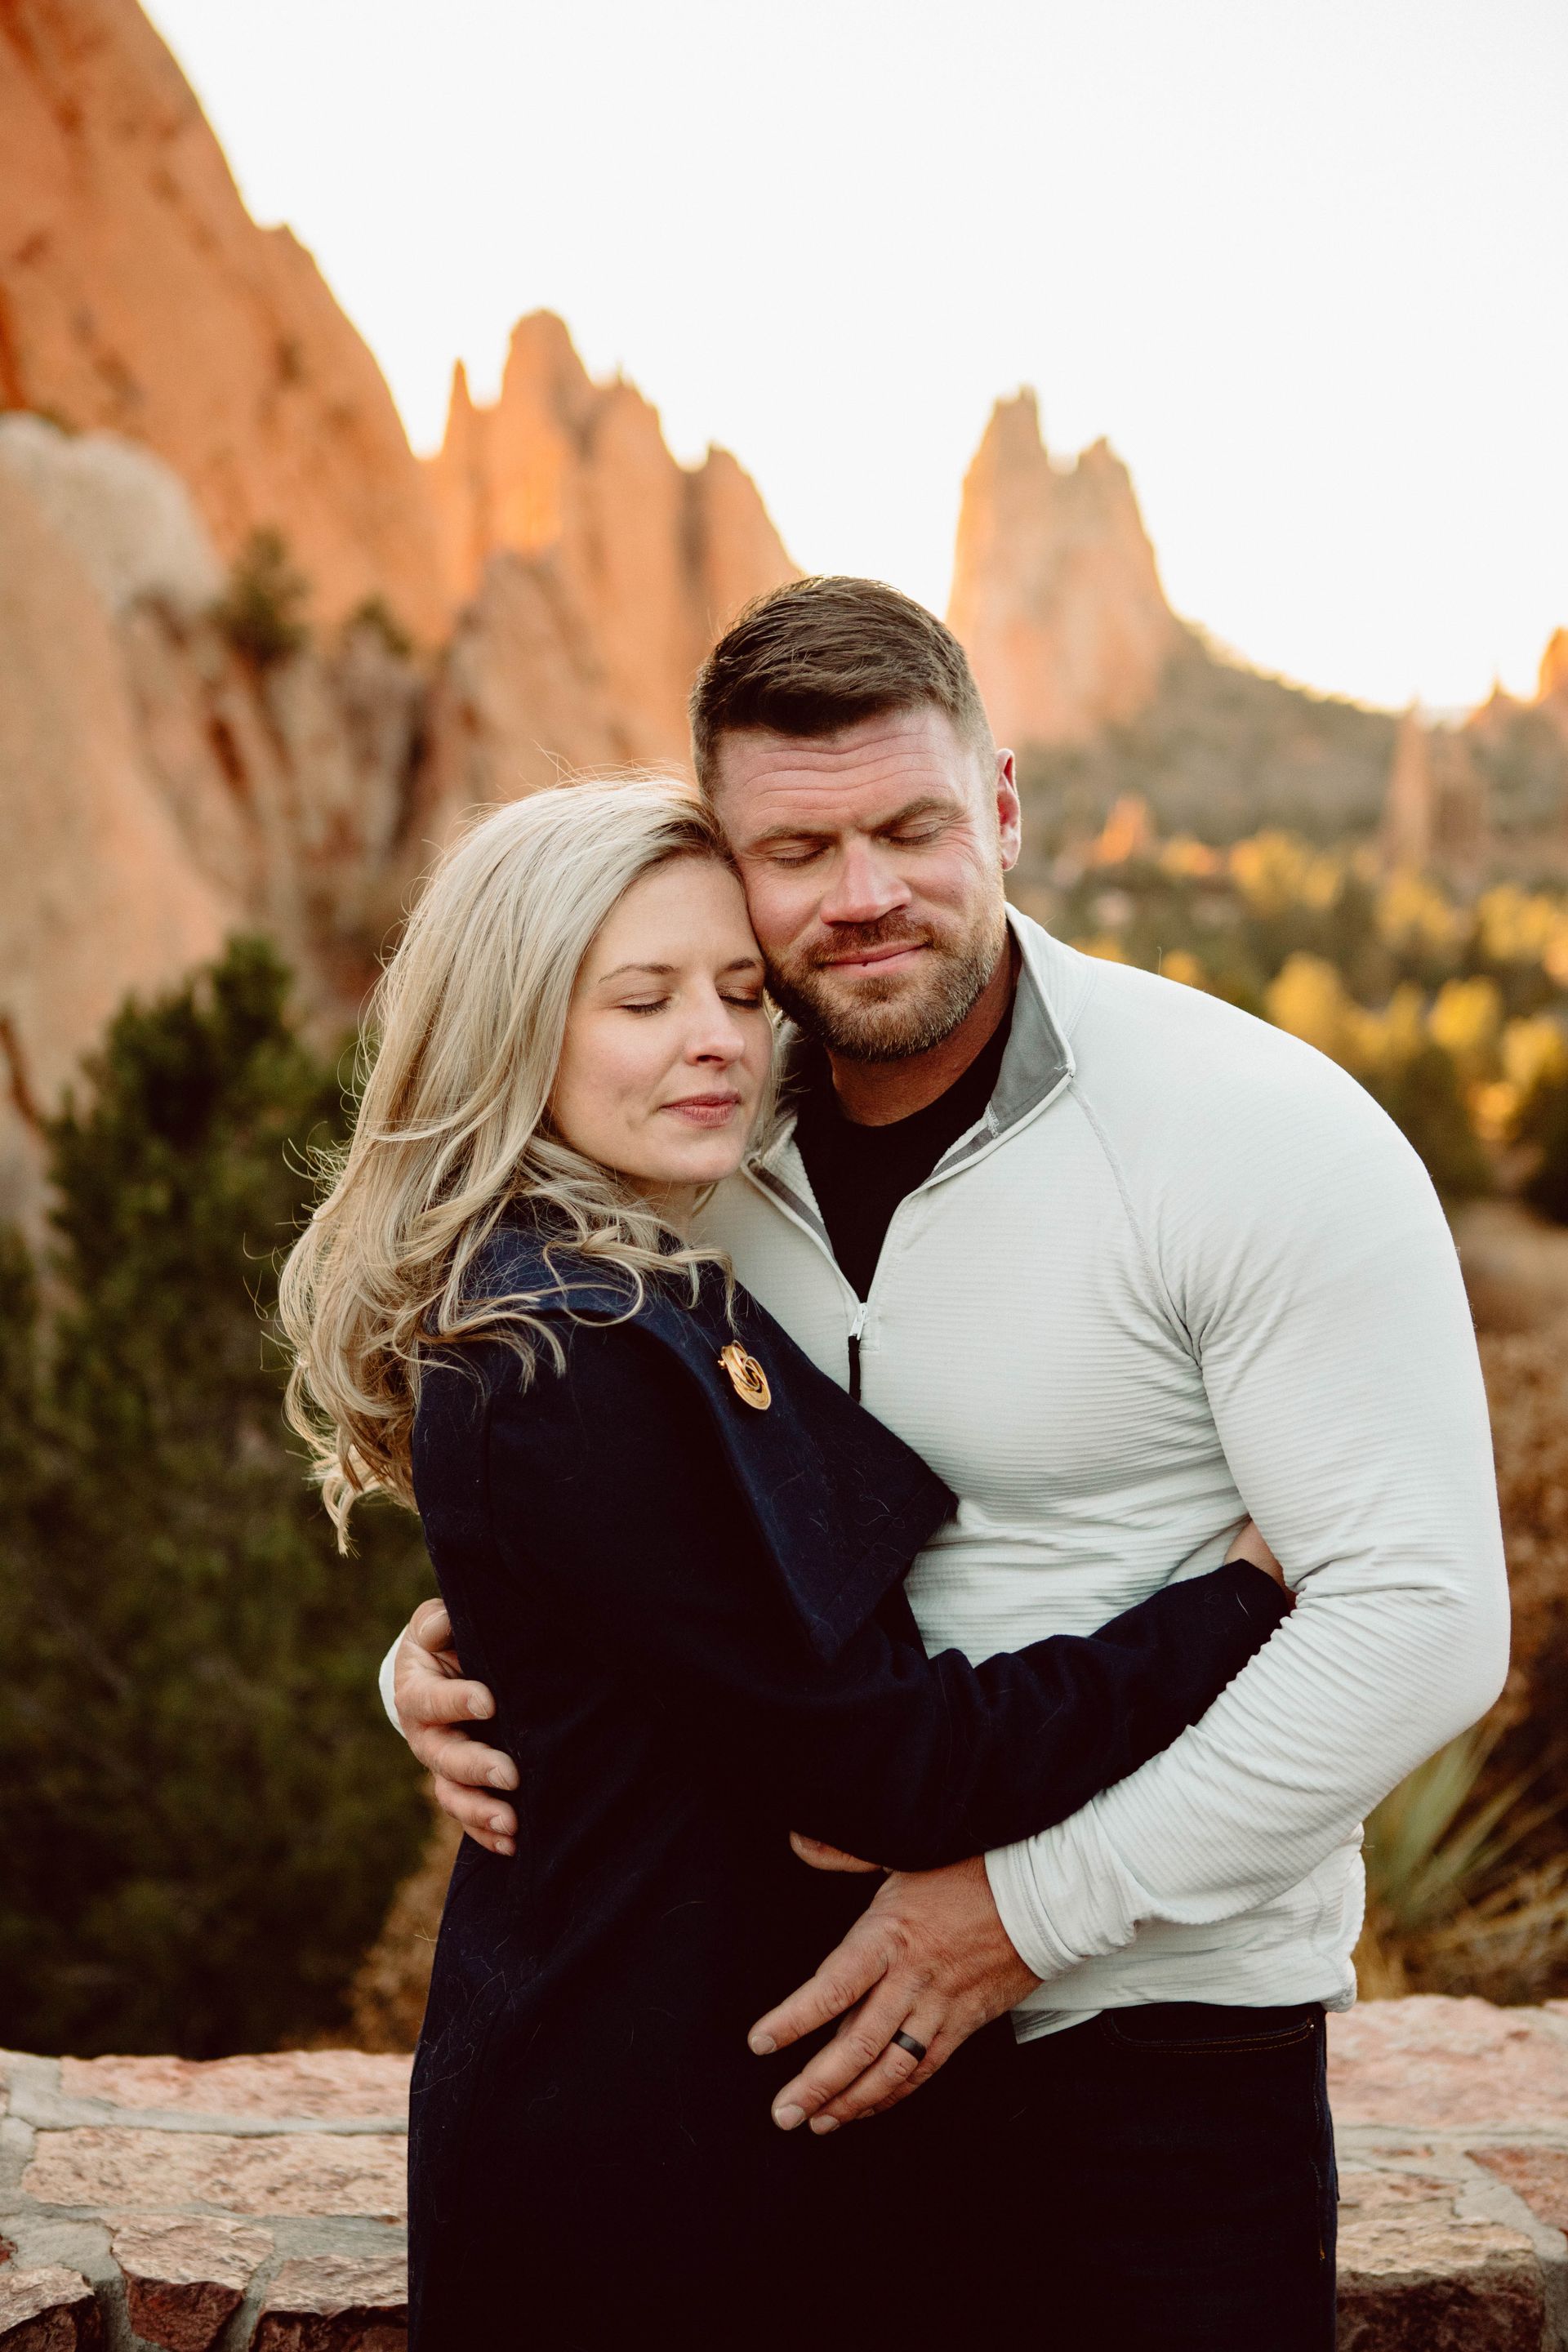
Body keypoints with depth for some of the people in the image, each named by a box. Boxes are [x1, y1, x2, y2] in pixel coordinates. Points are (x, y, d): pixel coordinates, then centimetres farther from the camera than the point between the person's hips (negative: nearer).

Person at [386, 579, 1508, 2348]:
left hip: (1149, 2022, -4)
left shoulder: (1267, 1136, -16)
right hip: (811, 2029, 5)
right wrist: (439, 1668, -9)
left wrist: (1027, 1908, -20)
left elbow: (1420, 1620, -19)